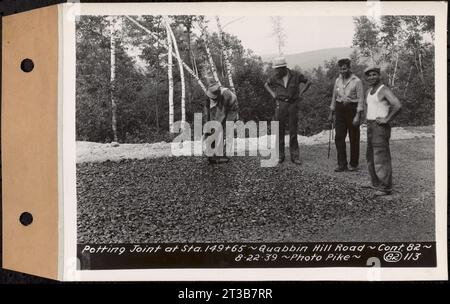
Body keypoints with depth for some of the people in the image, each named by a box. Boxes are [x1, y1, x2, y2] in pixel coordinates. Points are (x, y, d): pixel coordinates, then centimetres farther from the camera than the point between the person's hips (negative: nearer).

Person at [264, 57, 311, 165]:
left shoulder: (295, 75, -2)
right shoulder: (276, 77, 2)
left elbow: (308, 82, 12)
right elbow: (266, 84, 21)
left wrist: (301, 92, 1)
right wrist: (272, 94, 7)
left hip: (293, 104, -1)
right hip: (280, 104, 1)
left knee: (293, 131, 1)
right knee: (279, 131, 2)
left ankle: (294, 156, 7)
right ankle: (280, 155, 10)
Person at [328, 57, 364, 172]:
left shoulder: (357, 81, -8)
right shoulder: (338, 80, 9)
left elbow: (361, 99, -10)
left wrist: (358, 115, -17)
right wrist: (331, 113, 16)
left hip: (352, 109, -4)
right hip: (340, 110, 5)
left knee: (354, 138, 5)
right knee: (339, 137, -2)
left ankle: (354, 164, 18)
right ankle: (342, 164, 2)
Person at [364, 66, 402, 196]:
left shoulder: (384, 90, -12)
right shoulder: (369, 91, 15)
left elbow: (398, 106, -25)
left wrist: (387, 119, -18)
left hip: (380, 127, -9)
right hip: (370, 127, 9)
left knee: (381, 157, -8)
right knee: (371, 157, 13)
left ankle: (386, 187, -2)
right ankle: (376, 183, 24)